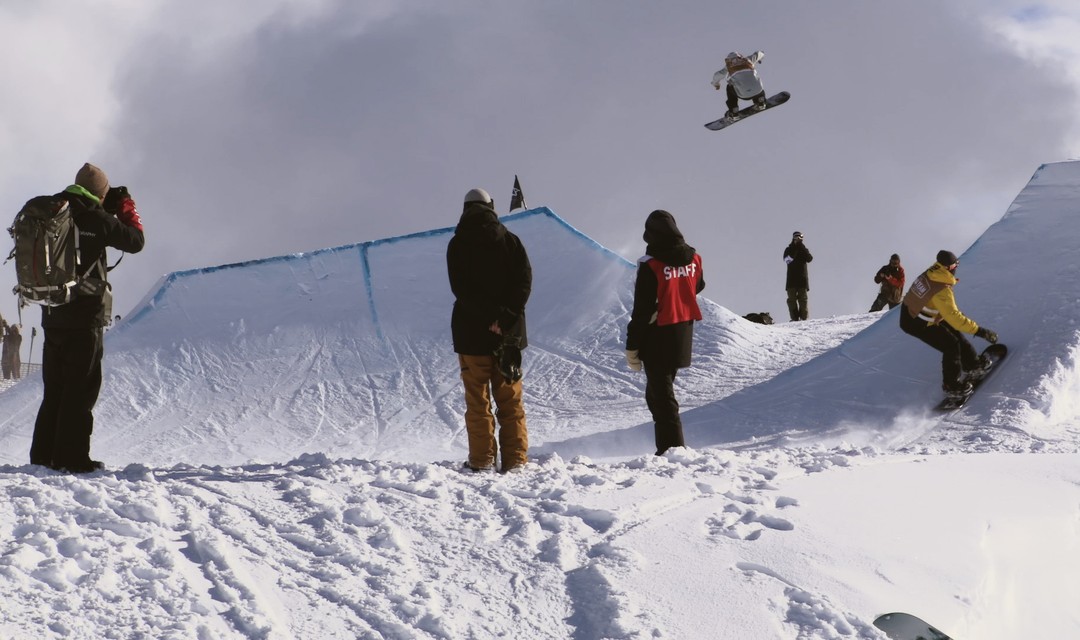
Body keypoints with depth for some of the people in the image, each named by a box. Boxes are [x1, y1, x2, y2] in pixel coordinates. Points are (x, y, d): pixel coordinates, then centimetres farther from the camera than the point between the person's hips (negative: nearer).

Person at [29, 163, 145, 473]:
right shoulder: (94, 217, -10)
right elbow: (135, 241, -1)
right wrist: (128, 212, 16)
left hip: (51, 314, 7)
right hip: (84, 315, -7)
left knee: (55, 388, 14)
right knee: (81, 388, -2)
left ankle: (44, 453, 16)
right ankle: (72, 456, -4)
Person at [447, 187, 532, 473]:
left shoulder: (457, 245, -1)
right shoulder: (510, 240, 4)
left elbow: (461, 288, -12)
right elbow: (524, 281, -6)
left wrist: (490, 317, -14)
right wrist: (506, 317, -12)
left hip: (472, 332, -2)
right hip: (509, 332, 2)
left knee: (477, 400, 4)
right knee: (510, 399, 8)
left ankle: (482, 459, 2)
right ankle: (515, 460, 4)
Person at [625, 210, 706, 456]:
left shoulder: (650, 265, -19)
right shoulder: (693, 259, -1)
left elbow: (642, 310, -17)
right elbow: (698, 288, 19)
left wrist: (632, 347, -10)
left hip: (657, 338, -7)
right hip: (683, 337, 7)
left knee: (661, 397, -1)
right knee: (659, 391, 19)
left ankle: (673, 447, -6)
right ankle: (668, 445, 21)